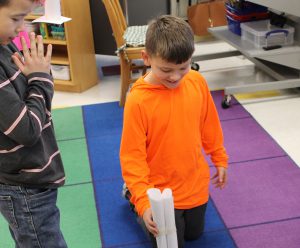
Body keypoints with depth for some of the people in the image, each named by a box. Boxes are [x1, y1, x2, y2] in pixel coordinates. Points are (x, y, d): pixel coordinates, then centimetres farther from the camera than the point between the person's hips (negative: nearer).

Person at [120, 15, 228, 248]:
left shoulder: (197, 82, -12)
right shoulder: (138, 100, -26)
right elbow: (132, 156, -22)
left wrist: (219, 159, 14)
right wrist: (143, 201, -28)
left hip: (196, 184, 6)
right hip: (161, 193, -5)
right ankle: (133, 195, 30)